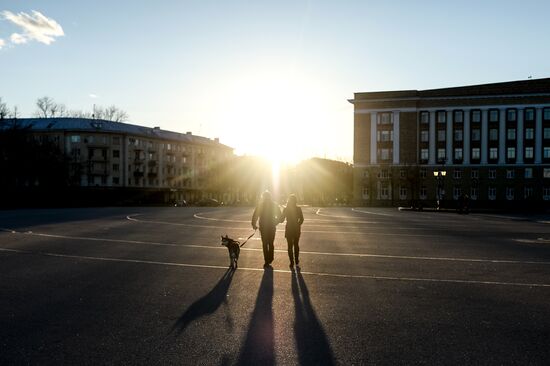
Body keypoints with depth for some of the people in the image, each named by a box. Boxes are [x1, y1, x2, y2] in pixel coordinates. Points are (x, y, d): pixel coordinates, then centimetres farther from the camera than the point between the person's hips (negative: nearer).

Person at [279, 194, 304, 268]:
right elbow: (301, 220, -6)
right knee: (296, 245, 19)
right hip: (296, 229, 2)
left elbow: (281, 220, -6)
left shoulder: (286, 209, -10)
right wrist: (298, 225, 10)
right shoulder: (298, 209, -7)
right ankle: (296, 261, 27)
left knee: (290, 246, 8)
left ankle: (292, 262, 7)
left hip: (289, 229, -2)